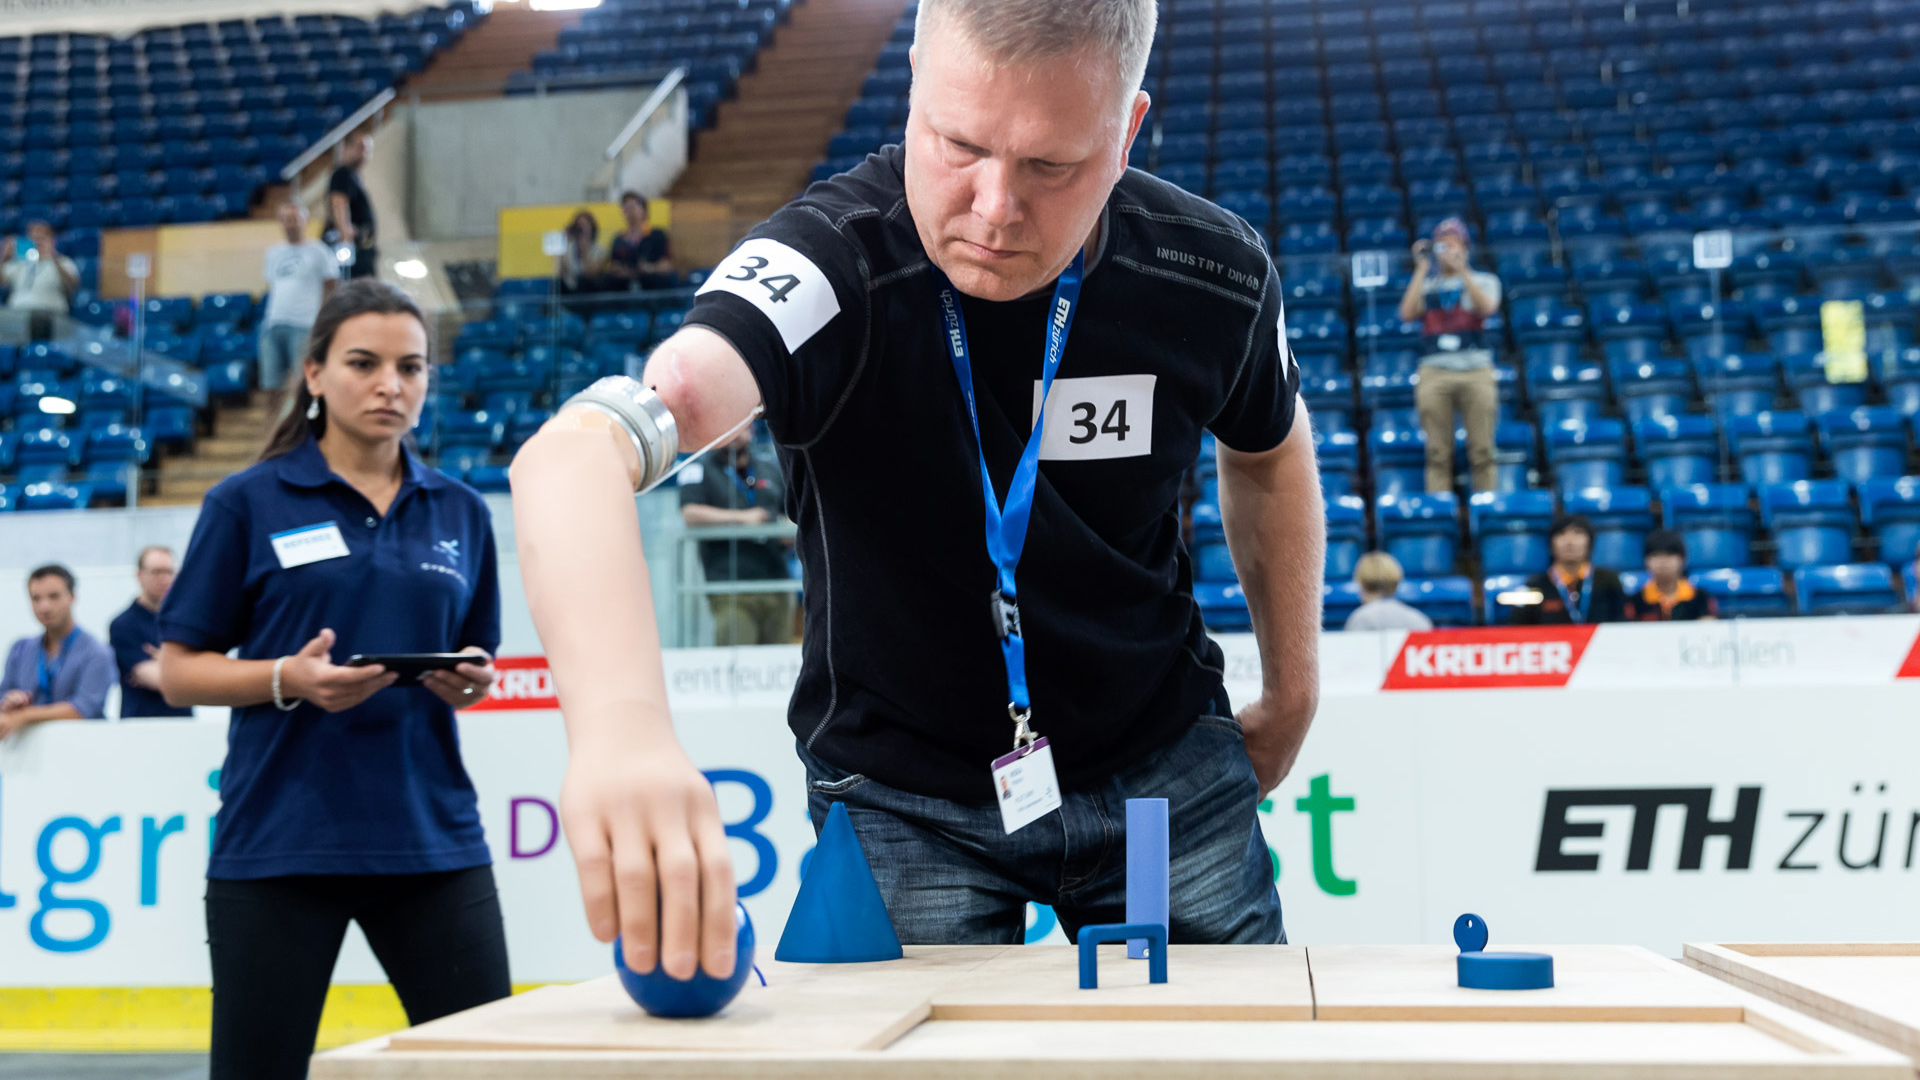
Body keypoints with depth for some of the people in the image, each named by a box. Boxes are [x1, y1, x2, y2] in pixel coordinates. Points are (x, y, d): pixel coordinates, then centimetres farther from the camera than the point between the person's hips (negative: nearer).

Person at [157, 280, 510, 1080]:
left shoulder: (460, 512, 10)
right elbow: (179, 672, 0)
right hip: (275, 843, -2)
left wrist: (472, 682, -5)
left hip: (432, 840, 3)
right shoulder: (248, 502, 0)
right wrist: (290, 678, -17)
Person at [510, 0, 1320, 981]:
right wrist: (617, 719, -65)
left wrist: (1291, 692, 11)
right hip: (898, 795, -2)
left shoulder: (1214, 275, -16)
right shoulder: (831, 263, -29)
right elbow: (573, 453, -47)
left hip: (1165, 767, 3)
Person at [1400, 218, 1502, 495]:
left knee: (1482, 450, -3)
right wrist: (1422, 268, 0)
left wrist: (1461, 270, -14)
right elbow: (1407, 314, -2)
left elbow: (1486, 308, -9)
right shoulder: (1425, 284, 17)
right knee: (1437, 452, -3)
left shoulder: (1483, 281, 13)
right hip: (1434, 373, 1)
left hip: (1476, 372, -1)